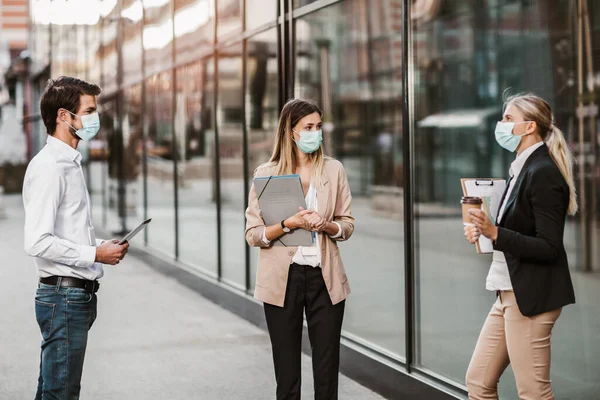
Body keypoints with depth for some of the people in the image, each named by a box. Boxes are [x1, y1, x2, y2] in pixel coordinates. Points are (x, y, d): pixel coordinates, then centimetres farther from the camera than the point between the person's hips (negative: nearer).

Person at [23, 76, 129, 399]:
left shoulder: (70, 163, 16)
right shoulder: (48, 167, -15)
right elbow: (37, 242, -23)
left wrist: (101, 246, 6)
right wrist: (95, 254, -17)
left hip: (77, 296, 10)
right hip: (64, 295, -10)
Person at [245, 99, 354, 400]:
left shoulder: (333, 170, 3)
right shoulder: (266, 174, -2)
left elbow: (347, 225, 7)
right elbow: (253, 234, -3)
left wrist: (325, 225, -14)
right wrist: (289, 224, -19)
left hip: (324, 277, 1)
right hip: (283, 278, -1)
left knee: (327, 369, 3)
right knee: (287, 371, 6)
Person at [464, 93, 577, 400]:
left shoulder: (543, 172, -16)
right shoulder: (524, 169, 13)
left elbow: (549, 248, -20)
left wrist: (495, 233, -26)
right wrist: (486, 233, 3)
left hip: (531, 296, -10)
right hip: (510, 293, 10)